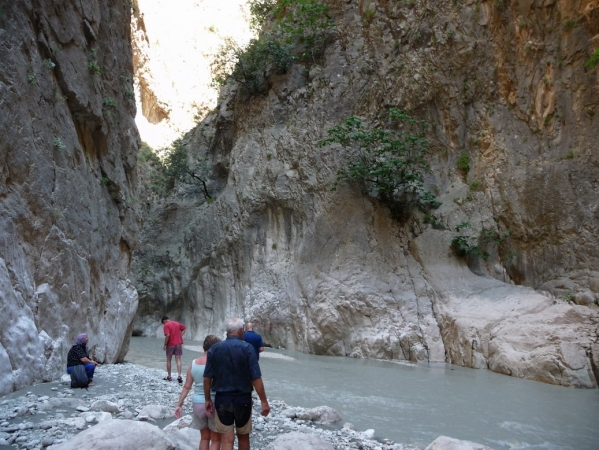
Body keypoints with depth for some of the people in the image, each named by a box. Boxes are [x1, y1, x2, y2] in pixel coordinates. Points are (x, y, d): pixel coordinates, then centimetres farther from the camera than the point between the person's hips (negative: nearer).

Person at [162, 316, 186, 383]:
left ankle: (169, 377, 19)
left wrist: (165, 345, -11)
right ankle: (179, 376, -13)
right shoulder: (177, 323, 10)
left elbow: (167, 335, -20)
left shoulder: (166, 325, -9)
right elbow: (184, 328, 20)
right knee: (178, 360, 1)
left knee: (169, 360, 12)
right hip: (178, 344, 4)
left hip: (170, 344, -4)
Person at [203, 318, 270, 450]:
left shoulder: (214, 349, -2)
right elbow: (256, 378, -14)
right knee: (243, 437, 19)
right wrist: (264, 401, -8)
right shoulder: (247, 348, -11)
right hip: (243, 399, -1)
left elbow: (207, 378, -2)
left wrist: (207, 399, 10)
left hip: (222, 399, 1)